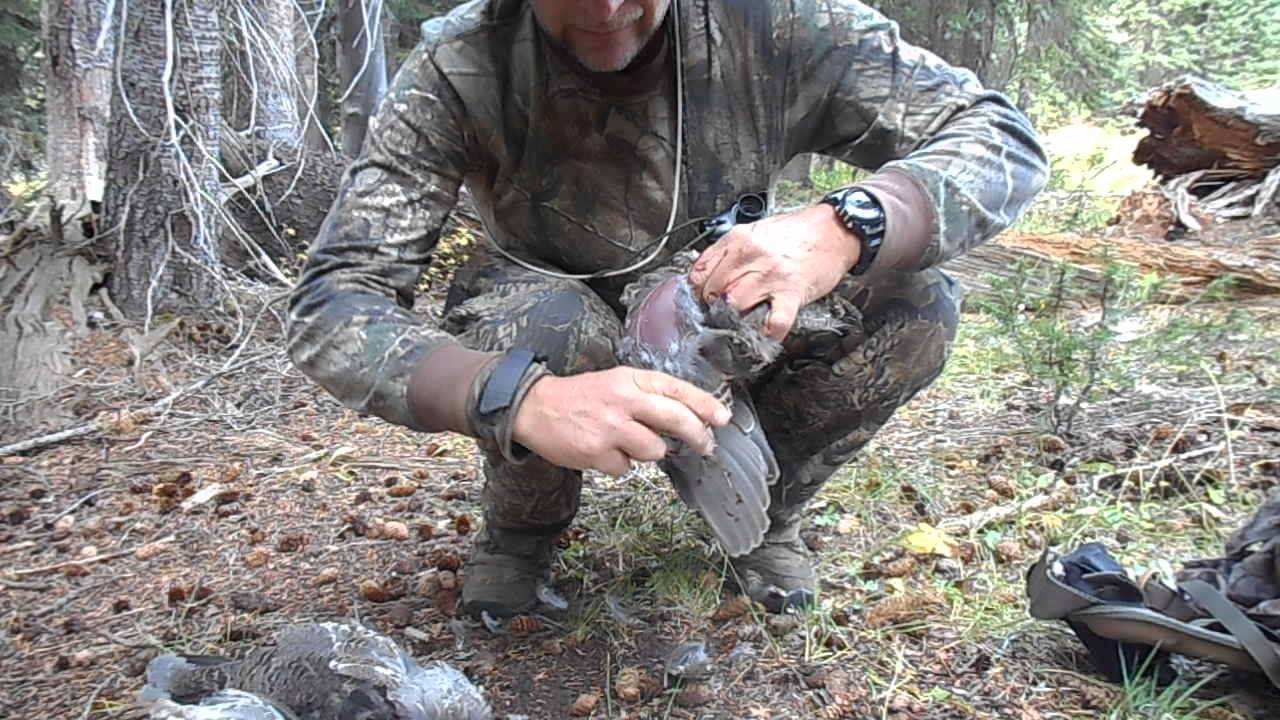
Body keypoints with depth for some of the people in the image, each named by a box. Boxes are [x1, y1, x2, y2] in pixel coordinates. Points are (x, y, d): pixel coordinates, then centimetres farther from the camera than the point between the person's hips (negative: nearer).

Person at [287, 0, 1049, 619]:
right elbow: (331, 306, -31)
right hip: (557, 357, -1)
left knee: (916, 306, -23)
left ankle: (765, 511, 4)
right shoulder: (459, 70, -27)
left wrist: (847, 225, -44)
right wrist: (516, 399, -51)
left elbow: (1007, 139, -22)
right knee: (539, 325, -35)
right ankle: (520, 532, -1)